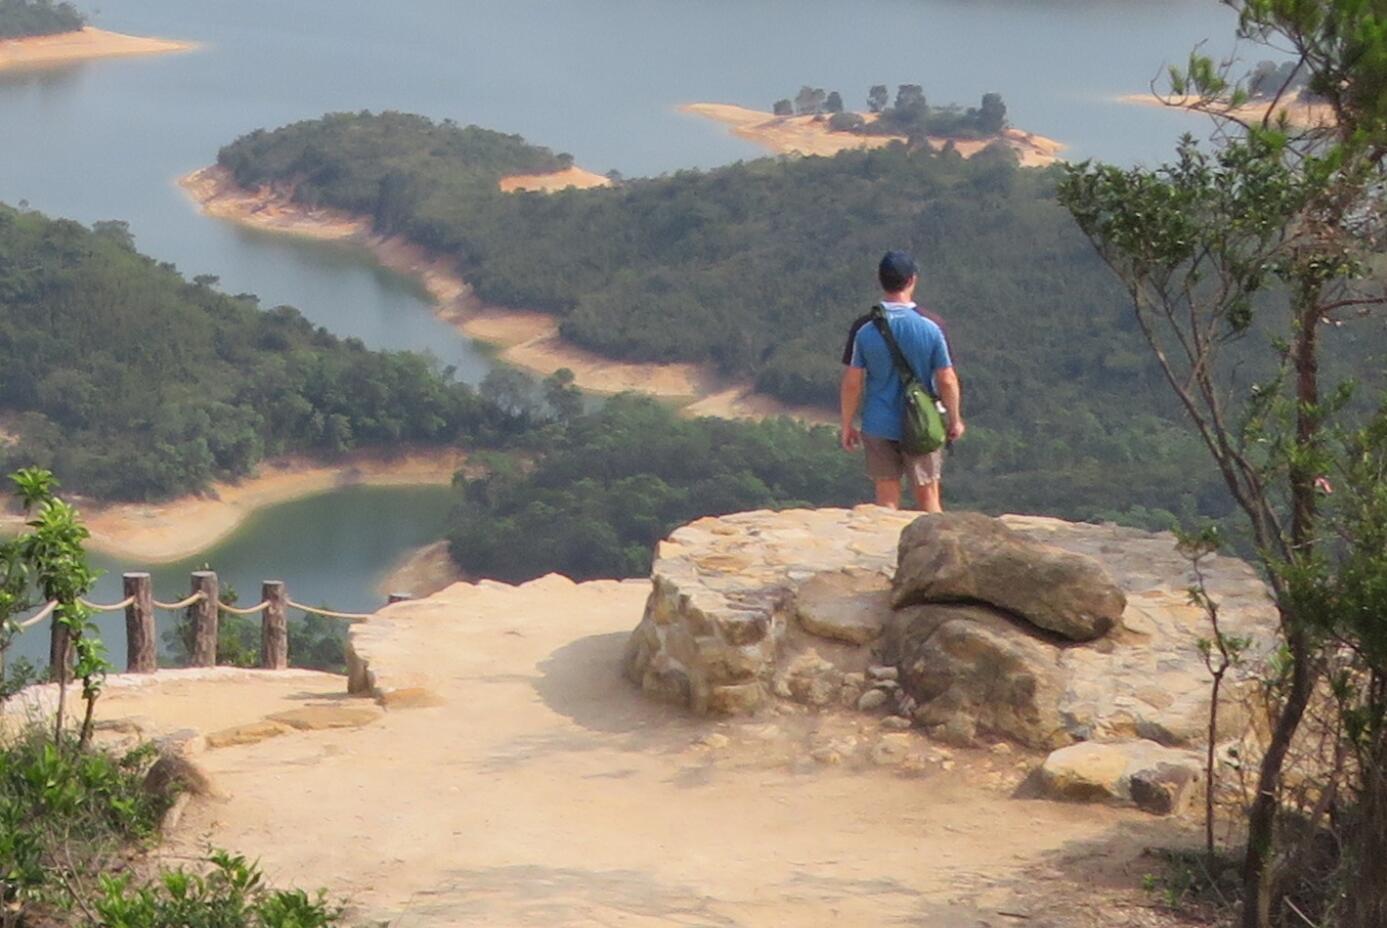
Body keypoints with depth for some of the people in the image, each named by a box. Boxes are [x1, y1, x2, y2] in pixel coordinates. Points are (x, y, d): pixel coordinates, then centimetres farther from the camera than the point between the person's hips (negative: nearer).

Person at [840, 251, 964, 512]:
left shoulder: (863, 330, -9)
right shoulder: (930, 329, -11)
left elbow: (852, 383, -6)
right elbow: (947, 381, -7)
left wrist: (847, 426, 6)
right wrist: (955, 420, 8)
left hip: (879, 427, 1)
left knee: (887, 500, 10)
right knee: (928, 497, 11)